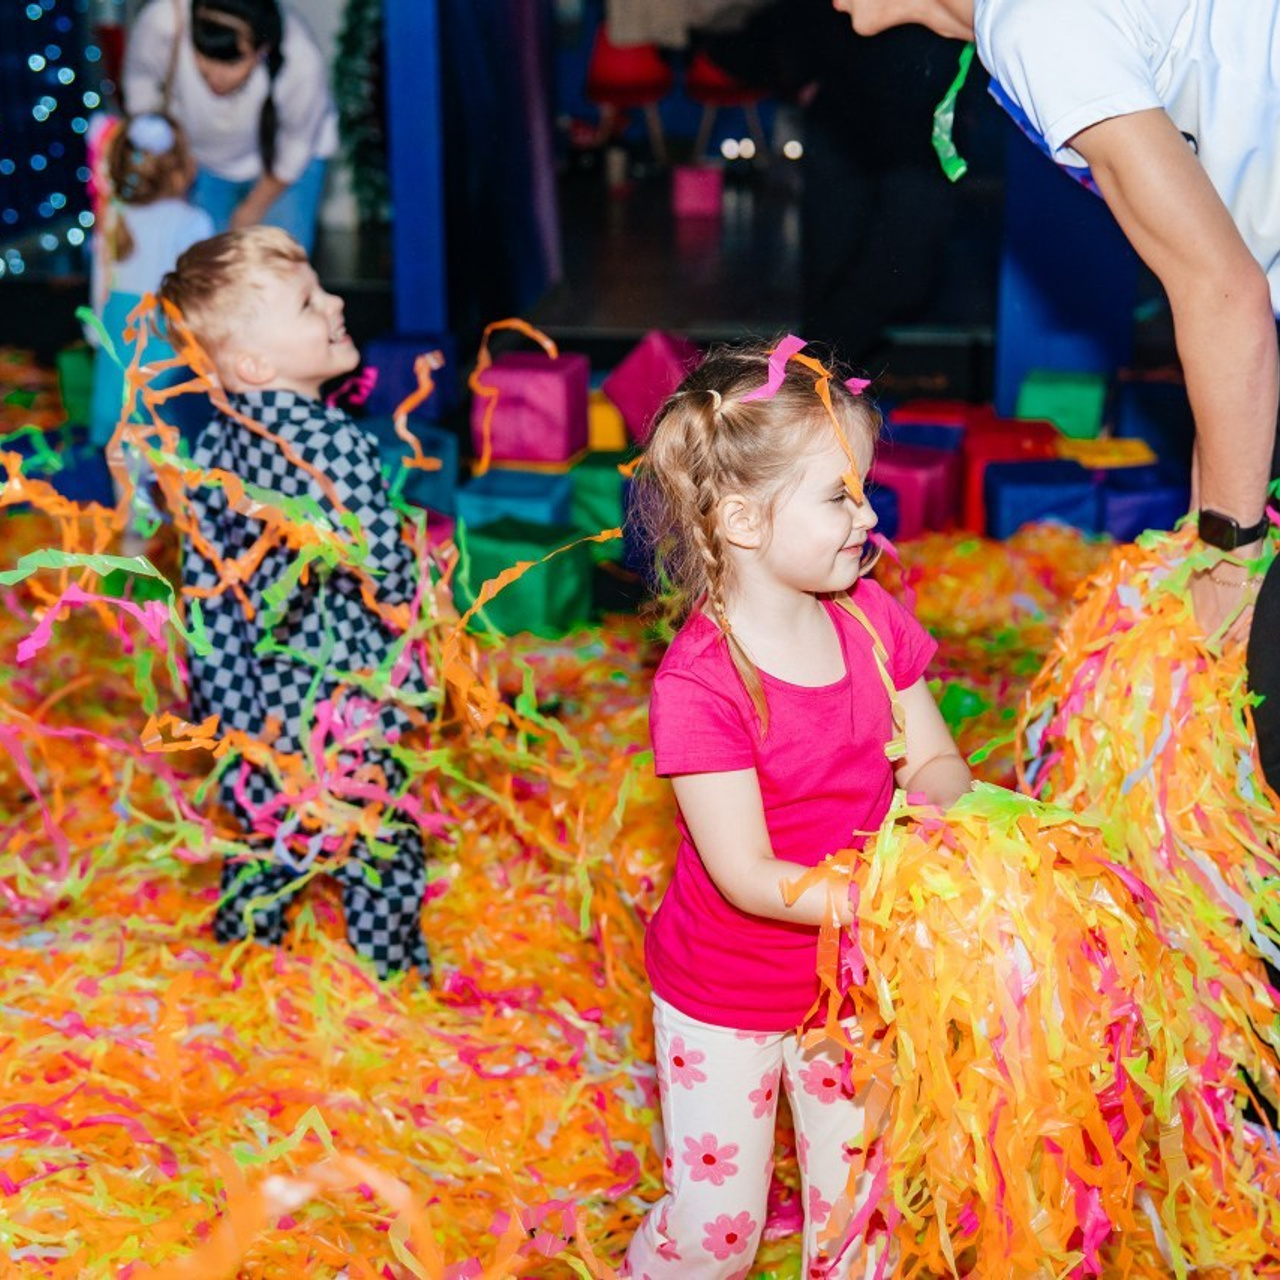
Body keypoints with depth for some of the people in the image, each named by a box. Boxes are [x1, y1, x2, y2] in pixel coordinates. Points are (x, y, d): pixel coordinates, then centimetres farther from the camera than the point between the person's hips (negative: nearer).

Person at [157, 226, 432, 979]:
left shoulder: (214, 449, -2)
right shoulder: (337, 444, -23)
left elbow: (204, 578, 2)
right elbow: (389, 576, -21)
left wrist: (222, 699, 10)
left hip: (258, 698, 7)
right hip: (346, 703, -7)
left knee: (265, 842, 25)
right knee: (382, 856, 11)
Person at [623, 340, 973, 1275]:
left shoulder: (871, 618, -7)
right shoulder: (698, 683, -27)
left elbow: (932, 760, 1)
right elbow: (749, 876, -27)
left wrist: (948, 802, -21)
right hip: (727, 1004, -5)